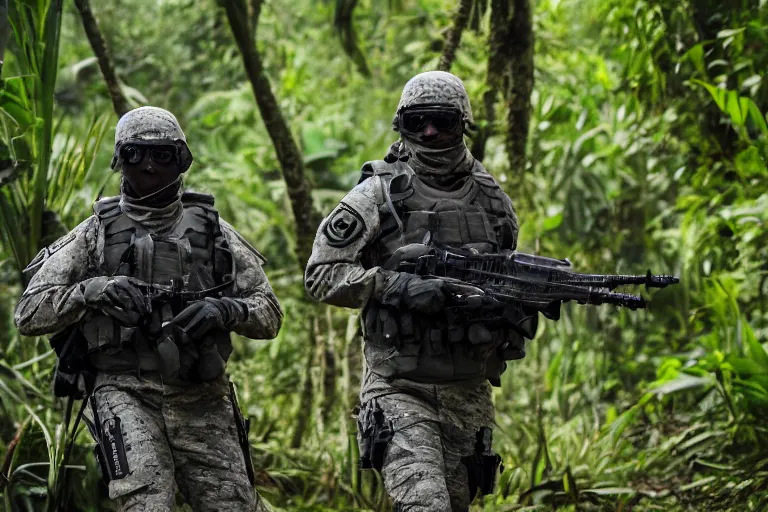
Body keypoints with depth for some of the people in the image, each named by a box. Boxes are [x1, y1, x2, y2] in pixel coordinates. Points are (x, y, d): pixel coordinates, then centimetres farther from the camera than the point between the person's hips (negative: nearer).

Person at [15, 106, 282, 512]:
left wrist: (225, 310, -11)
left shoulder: (211, 230, 12)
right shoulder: (95, 234, 9)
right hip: (126, 392, -2)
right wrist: (93, 291, -13)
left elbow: (268, 315, 11)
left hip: (203, 400, 2)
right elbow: (29, 314, 4)